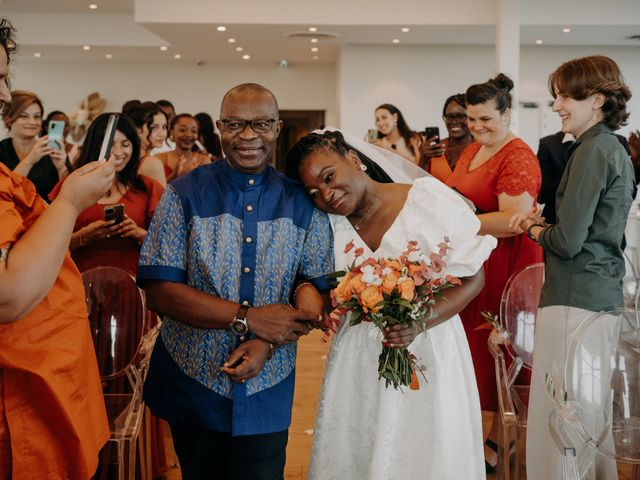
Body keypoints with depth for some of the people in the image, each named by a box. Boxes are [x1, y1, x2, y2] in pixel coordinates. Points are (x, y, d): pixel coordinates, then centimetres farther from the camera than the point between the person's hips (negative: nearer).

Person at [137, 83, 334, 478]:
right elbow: (159, 289, -12)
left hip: (267, 392, 1)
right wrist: (248, 319, -20)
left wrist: (268, 343, -18)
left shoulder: (302, 202, 0)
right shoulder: (185, 194, -6)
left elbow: (319, 290, 0)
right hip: (192, 383, 0)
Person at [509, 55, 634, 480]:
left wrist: (532, 228, 1)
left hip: (576, 297, -10)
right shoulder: (617, 149, 15)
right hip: (605, 295, 10)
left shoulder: (593, 150, -13)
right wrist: (545, 224, 9)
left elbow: (568, 241, -18)